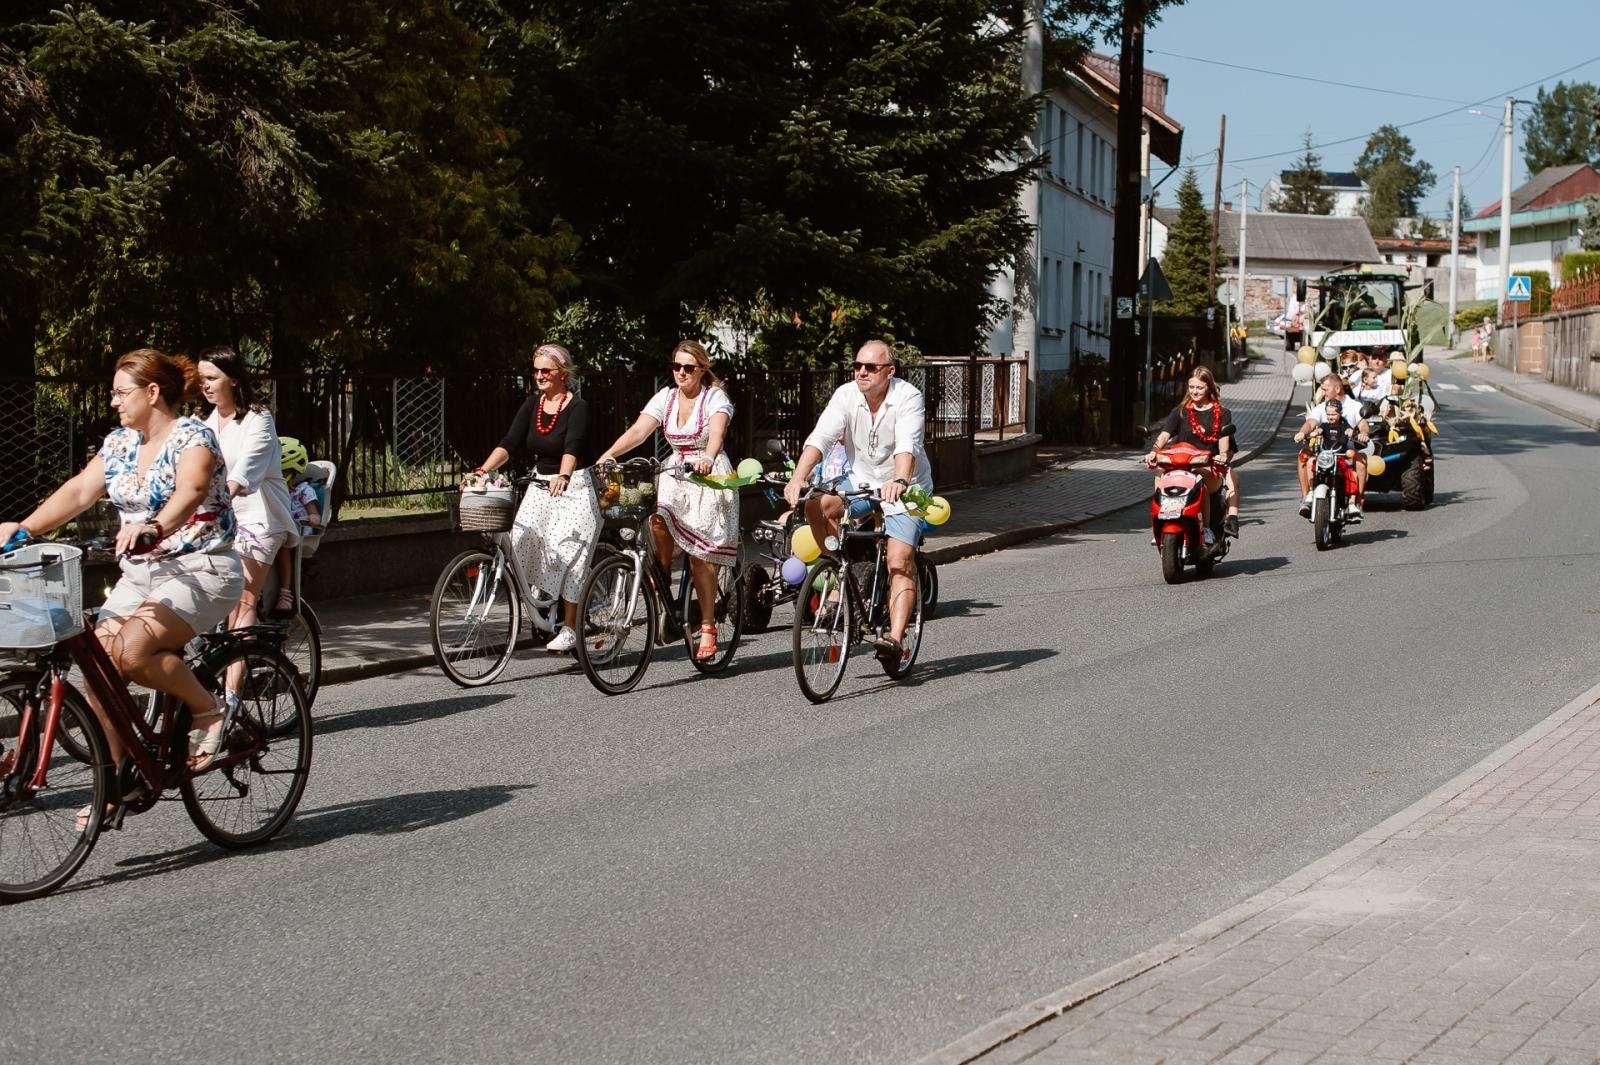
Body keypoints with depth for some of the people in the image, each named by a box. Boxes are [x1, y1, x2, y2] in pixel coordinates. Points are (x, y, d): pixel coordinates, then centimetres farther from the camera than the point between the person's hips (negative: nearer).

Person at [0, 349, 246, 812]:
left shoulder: (192, 436, -12)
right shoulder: (119, 443, 11)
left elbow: (191, 490, -32)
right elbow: (80, 492, 4)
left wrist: (154, 527, -52)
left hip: (202, 571, -8)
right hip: (139, 576, 8)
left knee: (132, 650, -29)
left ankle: (207, 708, -5)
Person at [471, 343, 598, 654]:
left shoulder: (577, 407, -12)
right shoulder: (533, 404, 5)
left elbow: (572, 448, -29)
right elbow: (509, 443, -4)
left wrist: (563, 476, -48)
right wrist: (484, 470, -21)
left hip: (574, 488, -6)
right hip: (541, 486, 6)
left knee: (566, 553, -13)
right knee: (521, 543, -12)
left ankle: (570, 629, -7)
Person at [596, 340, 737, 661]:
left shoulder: (715, 397, -8)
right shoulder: (665, 397, 5)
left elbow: (716, 433, -28)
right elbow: (638, 431, -7)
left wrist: (707, 458, -49)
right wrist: (609, 454, -25)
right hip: (674, 474, 4)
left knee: (699, 552, -11)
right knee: (659, 523, -27)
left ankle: (708, 628, -5)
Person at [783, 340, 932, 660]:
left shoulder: (907, 397, -18)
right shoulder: (846, 395, -9)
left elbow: (907, 445, -34)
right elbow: (820, 437, -20)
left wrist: (898, 482, -53)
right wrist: (798, 477, -37)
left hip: (904, 489, -4)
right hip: (861, 483, 4)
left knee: (900, 561, -19)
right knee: (817, 504, -24)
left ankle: (895, 637, -24)